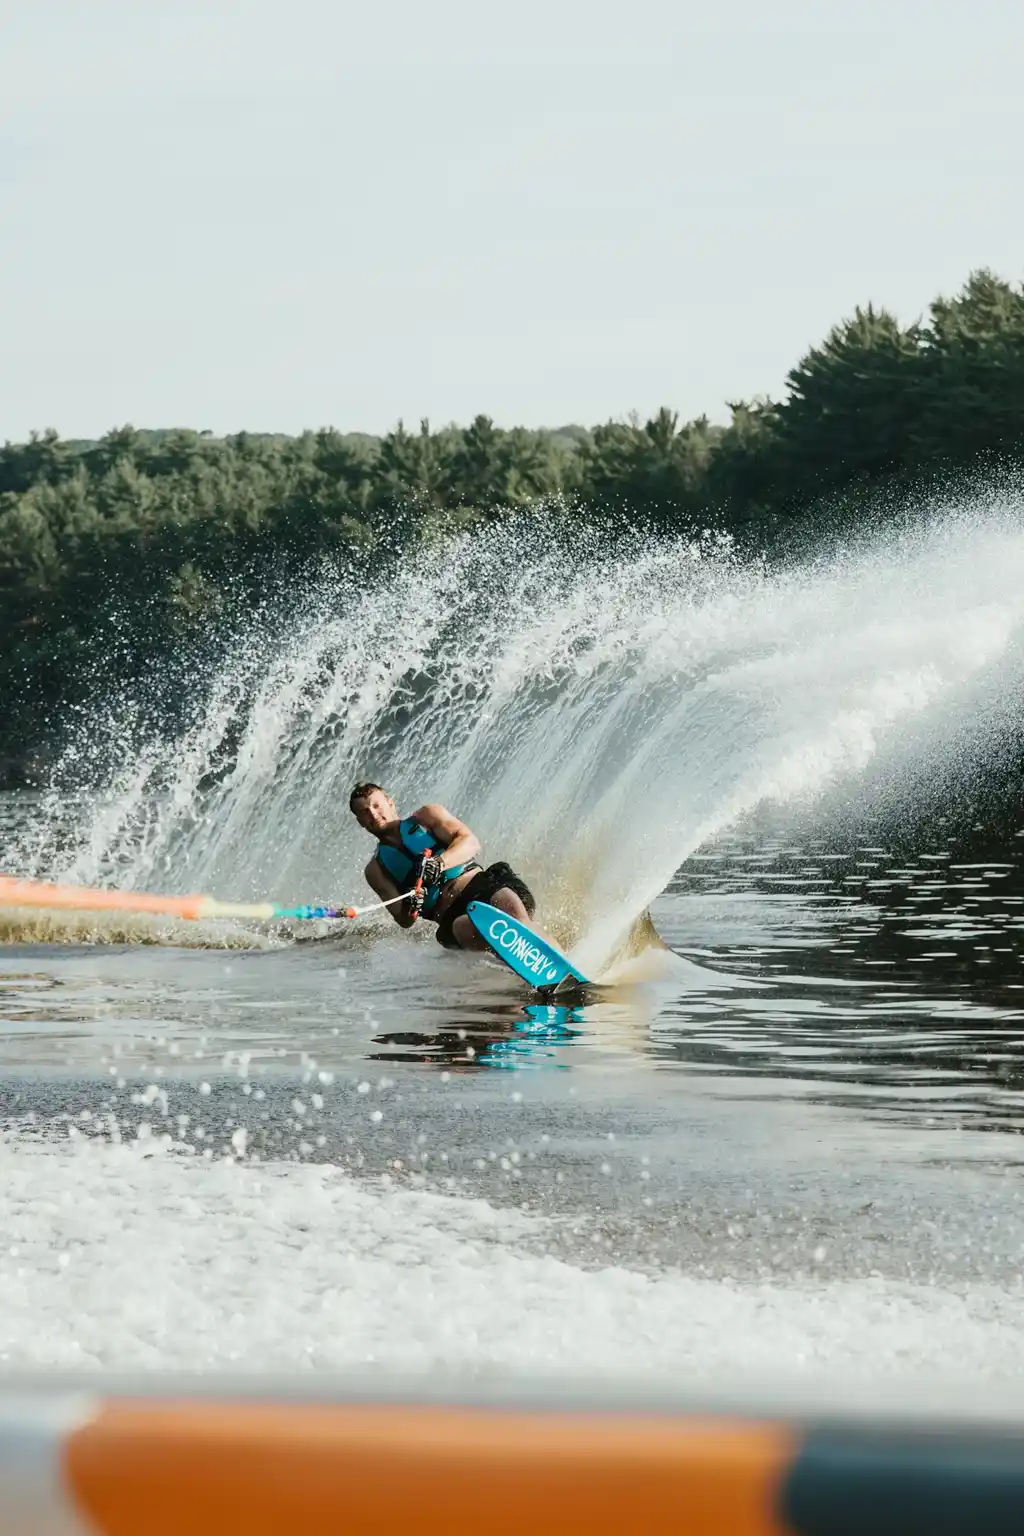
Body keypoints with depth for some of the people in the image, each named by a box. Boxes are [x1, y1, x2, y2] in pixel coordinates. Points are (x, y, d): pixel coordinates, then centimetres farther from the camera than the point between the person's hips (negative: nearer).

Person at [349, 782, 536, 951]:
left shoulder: (425, 817, 17)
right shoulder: (376, 870, 18)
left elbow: (471, 843, 1)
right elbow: (404, 921, 8)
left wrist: (439, 862, -20)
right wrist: (409, 909, -17)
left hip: (482, 884, 0)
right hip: (451, 915, 0)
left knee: (507, 900, -35)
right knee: (466, 927, -36)